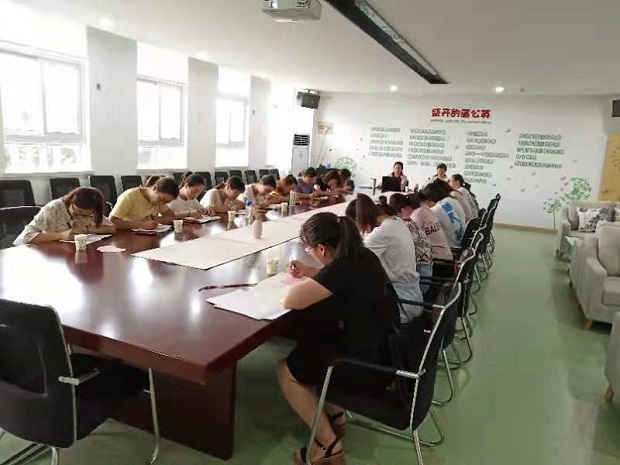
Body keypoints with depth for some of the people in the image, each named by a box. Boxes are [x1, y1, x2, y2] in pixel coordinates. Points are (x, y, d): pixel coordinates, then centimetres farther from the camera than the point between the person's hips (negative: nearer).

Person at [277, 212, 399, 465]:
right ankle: (334, 415, 28)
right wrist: (309, 273, 14)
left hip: (370, 366, -9)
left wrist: (303, 283, -4)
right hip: (384, 351, 9)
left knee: (286, 370, 4)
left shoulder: (343, 267, -26)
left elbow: (290, 301, -24)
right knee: (307, 344, 24)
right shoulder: (362, 256, 1)